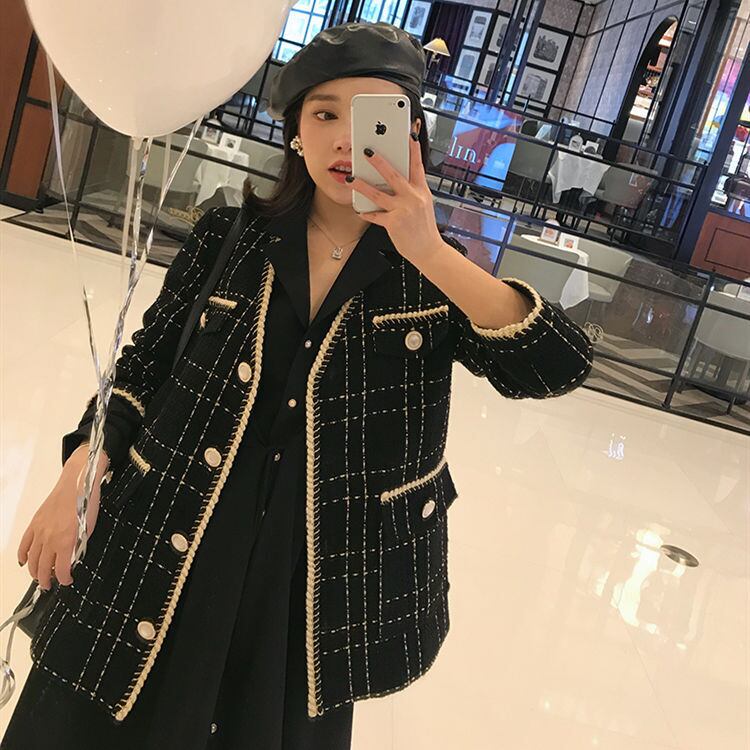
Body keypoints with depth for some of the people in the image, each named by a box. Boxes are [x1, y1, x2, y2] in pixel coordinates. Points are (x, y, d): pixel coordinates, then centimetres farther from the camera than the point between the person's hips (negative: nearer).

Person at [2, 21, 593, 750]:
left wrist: (431, 254, -26)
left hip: (327, 584, 0)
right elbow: (144, 366, 8)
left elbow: (560, 368, -18)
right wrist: (79, 476, -2)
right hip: (161, 559, 1)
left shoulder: (433, 273, -4)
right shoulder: (228, 239, -1)